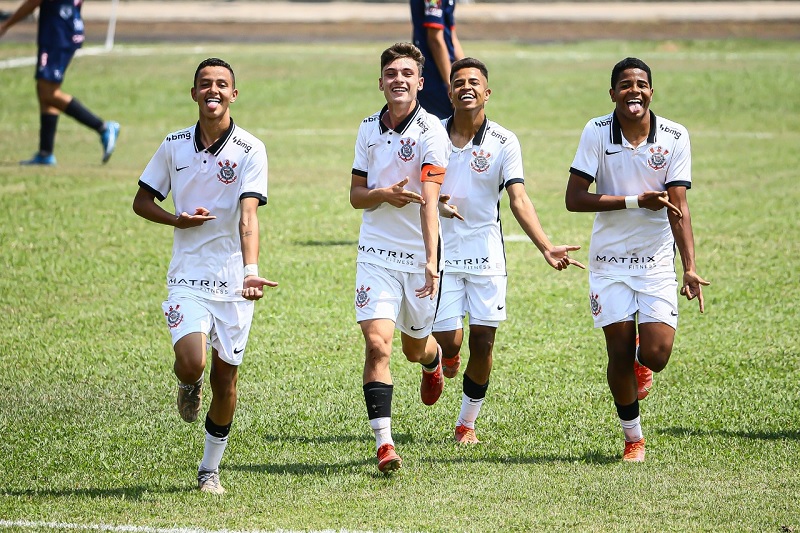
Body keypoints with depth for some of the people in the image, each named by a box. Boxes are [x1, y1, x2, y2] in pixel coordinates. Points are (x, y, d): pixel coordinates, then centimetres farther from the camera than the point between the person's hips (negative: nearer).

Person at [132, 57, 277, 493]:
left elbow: (248, 215, -16)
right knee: (191, 362, -21)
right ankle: (188, 387, 18)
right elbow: (142, 201, 13)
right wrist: (177, 219, -8)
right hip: (187, 277, 1)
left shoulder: (250, 149, -6)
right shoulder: (174, 146, 3)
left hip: (233, 281, -1)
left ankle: (210, 469, 23)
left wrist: (250, 271, -32)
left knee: (225, 377, 5)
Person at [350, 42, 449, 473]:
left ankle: (433, 361, 54)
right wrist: (383, 194, -14)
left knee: (414, 348, 15)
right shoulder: (369, 128, 5)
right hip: (376, 254, 2)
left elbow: (429, 199, -22)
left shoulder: (430, 131, -12)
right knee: (377, 343, -14)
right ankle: (383, 442, -14)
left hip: (418, 255, -2)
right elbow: (356, 195, 10)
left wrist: (431, 261, -31)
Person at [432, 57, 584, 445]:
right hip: (441, 252, 0)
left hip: (487, 254, 0)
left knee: (483, 342, 0)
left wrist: (546, 247, -23)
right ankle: (446, 357, 33)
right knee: (449, 340, -6)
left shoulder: (504, 142, -4)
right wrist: (434, 203, -17)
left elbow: (518, 200, -11)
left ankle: (467, 423, 17)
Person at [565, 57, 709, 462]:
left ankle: (639, 361, 28)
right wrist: (635, 201, -18)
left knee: (656, 356, -11)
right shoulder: (596, 132, -7)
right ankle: (633, 438, 21)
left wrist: (690, 268, -17)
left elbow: (678, 208, -7)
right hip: (609, 260, 0)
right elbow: (574, 198, -11)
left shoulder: (675, 137, -5)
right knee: (619, 356, -1)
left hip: (657, 260, 0)